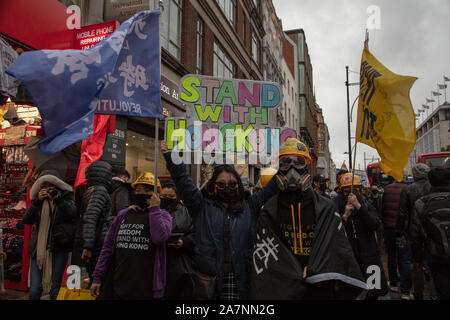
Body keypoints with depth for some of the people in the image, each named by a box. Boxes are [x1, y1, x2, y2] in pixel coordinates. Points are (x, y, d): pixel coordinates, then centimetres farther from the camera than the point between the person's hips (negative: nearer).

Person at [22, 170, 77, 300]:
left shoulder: (65, 199, 3)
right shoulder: (37, 201, 11)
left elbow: (74, 213, -18)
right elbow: (26, 220, -2)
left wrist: (58, 199, -29)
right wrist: (37, 201, -13)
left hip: (59, 249, -2)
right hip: (38, 249, 2)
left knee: (55, 289, 4)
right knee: (35, 290, 0)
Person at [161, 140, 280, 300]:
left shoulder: (249, 207, 15)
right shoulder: (203, 206, 10)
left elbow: (270, 188, 14)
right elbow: (183, 182, 4)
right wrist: (169, 156, -2)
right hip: (207, 277, 0)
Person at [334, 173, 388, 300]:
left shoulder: (365, 203, 0)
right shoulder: (336, 205, -5)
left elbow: (376, 224, -15)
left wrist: (359, 206, -25)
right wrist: (345, 216, -22)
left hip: (368, 255, 2)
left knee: (376, 291, 10)